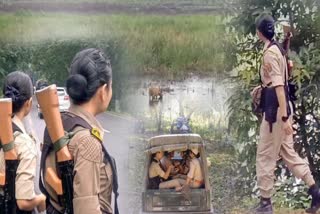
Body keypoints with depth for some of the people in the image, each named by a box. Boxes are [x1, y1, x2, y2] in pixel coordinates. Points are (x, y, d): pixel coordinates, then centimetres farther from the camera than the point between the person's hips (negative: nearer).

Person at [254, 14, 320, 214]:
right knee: (288, 153, 13)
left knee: (265, 157, -1)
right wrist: (262, 87, 40)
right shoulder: (277, 49, 11)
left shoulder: (270, 53, -17)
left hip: (275, 110, -9)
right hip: (282, 109, 9)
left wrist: (284, 117, -24)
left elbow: (279, 86, -22)